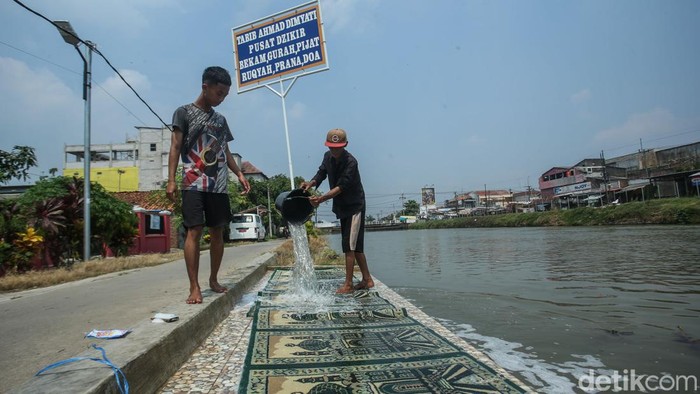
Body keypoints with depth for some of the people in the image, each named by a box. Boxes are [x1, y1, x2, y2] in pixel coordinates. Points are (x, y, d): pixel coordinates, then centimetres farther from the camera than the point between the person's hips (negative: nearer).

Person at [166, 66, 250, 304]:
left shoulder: (220, 120, 19)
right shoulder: (184, 113, 4)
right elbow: (175, 147, -3)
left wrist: (239, 174, 11)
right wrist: (171, 180, -14)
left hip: (219, 187, 5)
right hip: (194, 184, -5)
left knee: (218, 232, 6)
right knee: (194, 232, -11)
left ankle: (214, 280, 19)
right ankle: (194, 287, -7)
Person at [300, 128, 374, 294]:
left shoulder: (350, 162, -22)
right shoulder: (328, 157, 3)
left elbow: (341, 187, -28)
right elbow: (321, 174, 4)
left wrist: (321, 198, -37)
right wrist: (311, 183, -18)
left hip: (354, 207, -8)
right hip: (342, 207, 8)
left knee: (349, 246, -8)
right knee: (355, 246, 12)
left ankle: (348, 284, 0)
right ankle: (367, 280, 22)